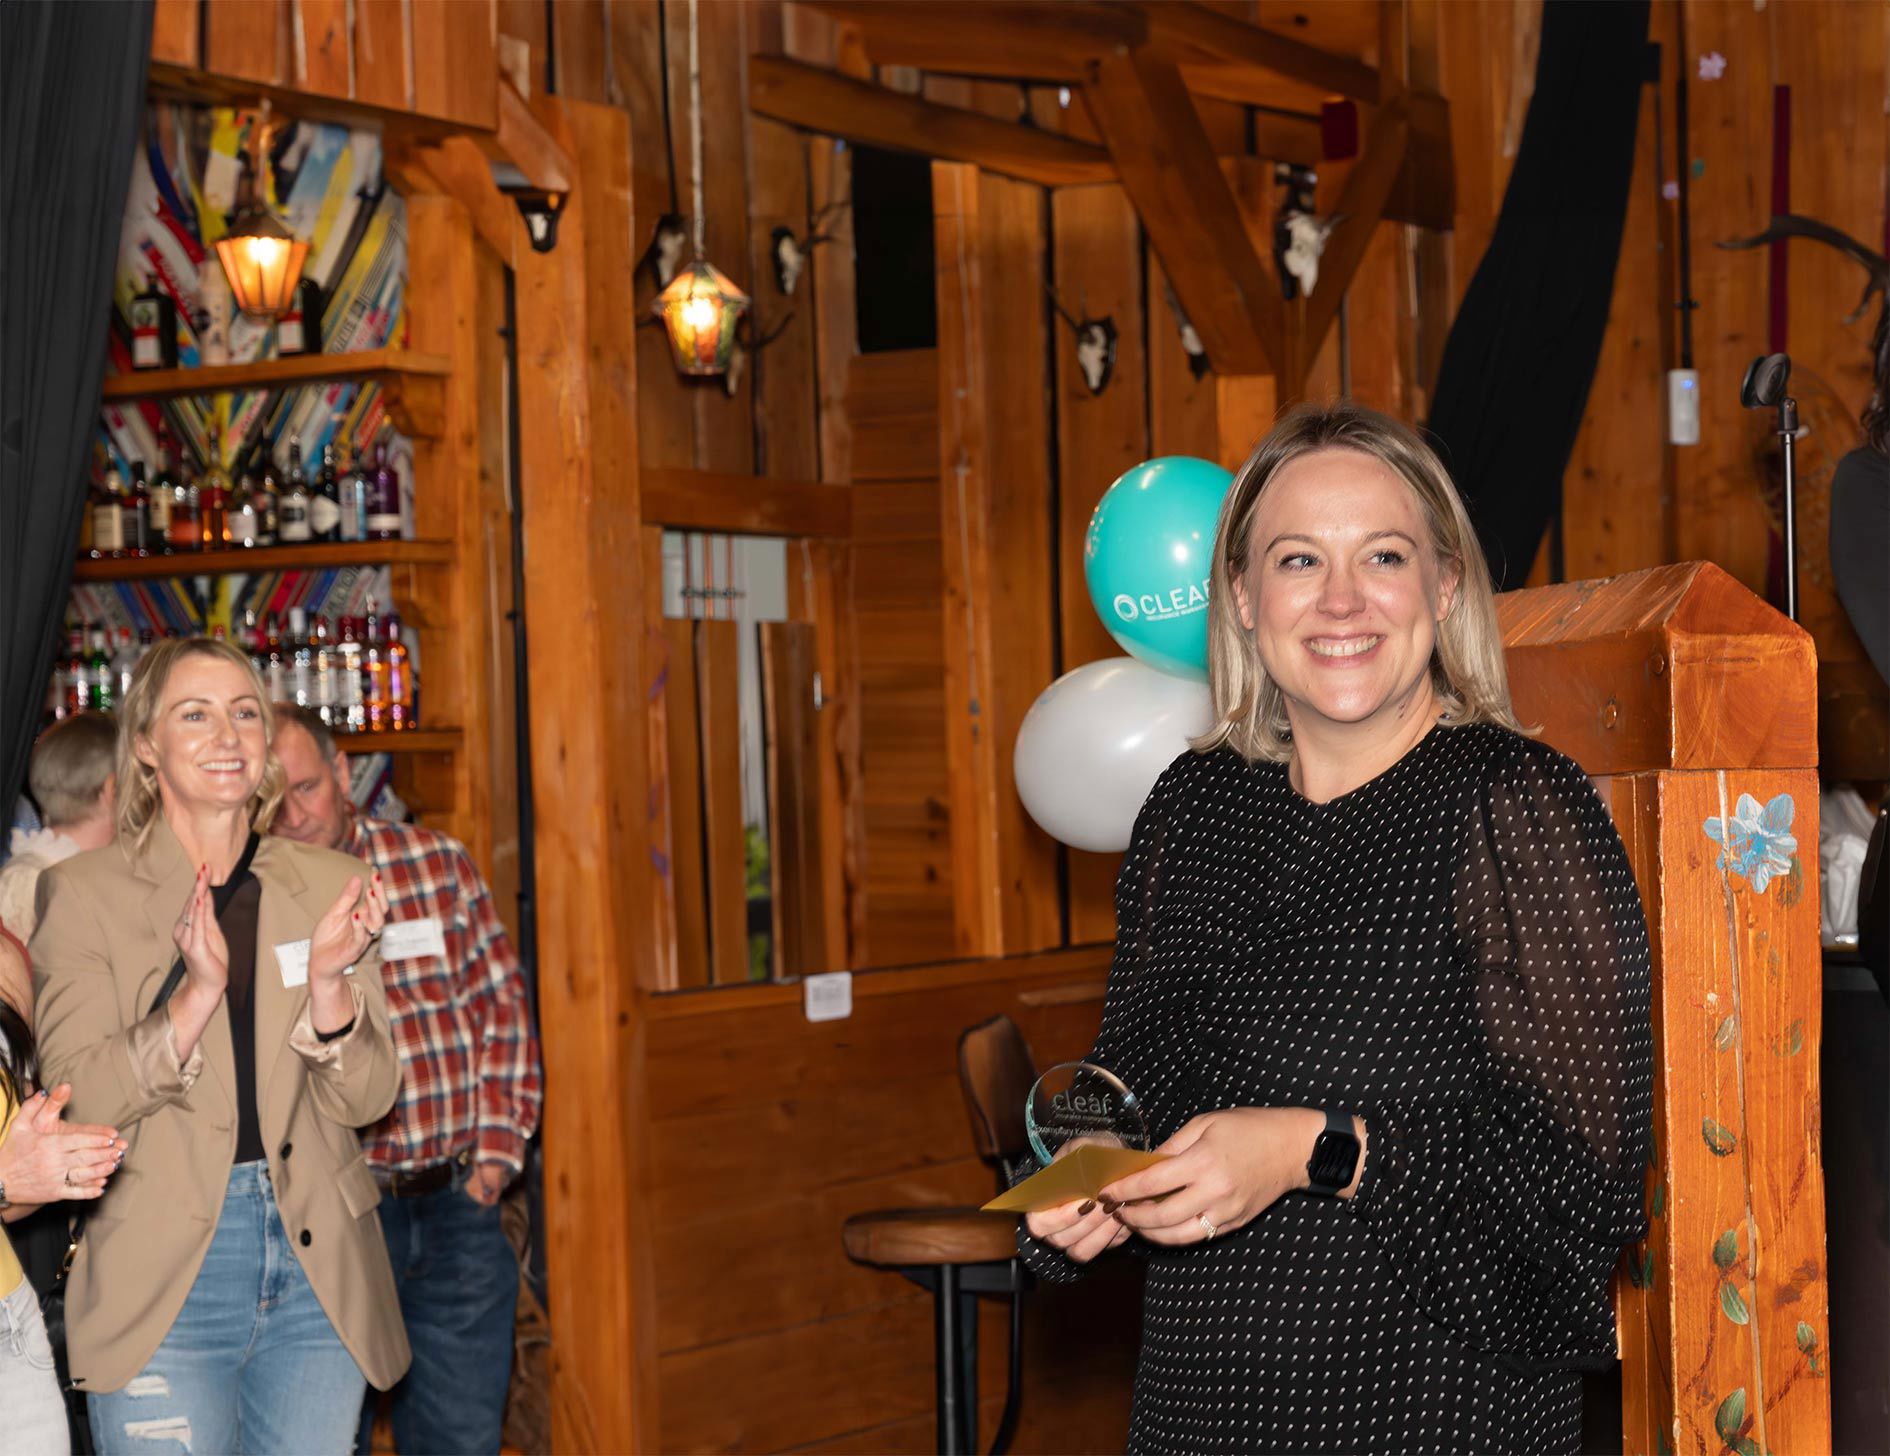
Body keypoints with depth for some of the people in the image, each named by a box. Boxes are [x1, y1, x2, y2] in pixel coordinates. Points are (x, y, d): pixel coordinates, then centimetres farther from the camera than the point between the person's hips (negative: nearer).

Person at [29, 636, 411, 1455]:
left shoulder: (328, 886, 6)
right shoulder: (83, 893, -2)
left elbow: (366, 1098, 4)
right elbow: (76, 1096, -10)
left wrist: (329, 982, -15)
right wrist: (197, 991, -23)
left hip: (318, 1275, 3)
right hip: (164, 1278, -3)